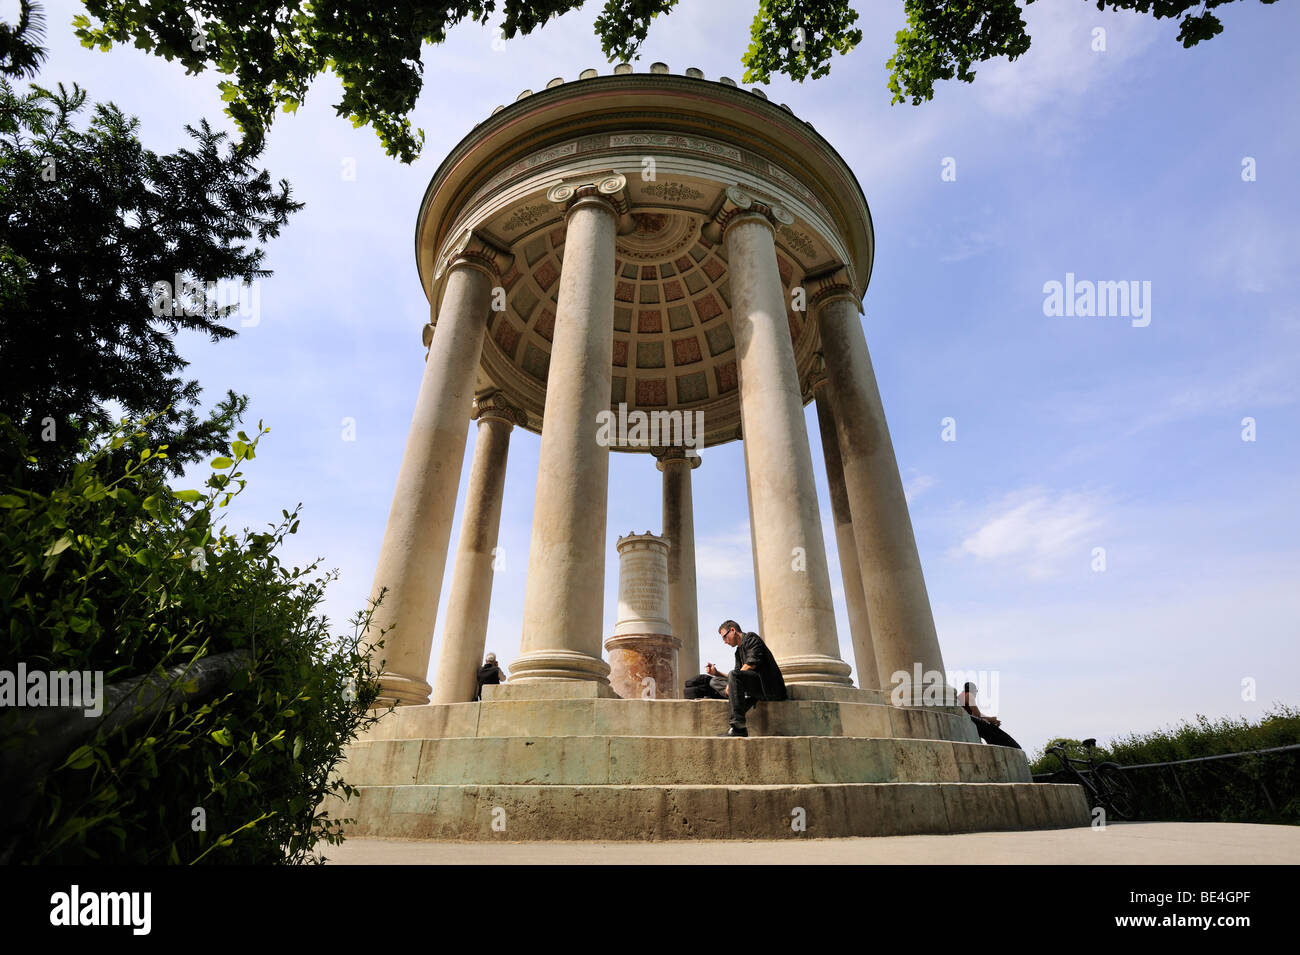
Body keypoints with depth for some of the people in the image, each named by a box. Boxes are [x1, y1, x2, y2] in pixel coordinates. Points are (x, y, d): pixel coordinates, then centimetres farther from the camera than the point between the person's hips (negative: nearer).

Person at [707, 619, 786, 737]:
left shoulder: (751, 638, -1)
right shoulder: (739, 651, 25)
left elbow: (751, 665, -15)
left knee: (734, 675, -27)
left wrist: (730, 683, -13)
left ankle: (738, 722, -32)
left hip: (769, 686, -9)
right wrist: (717, 673, 11)